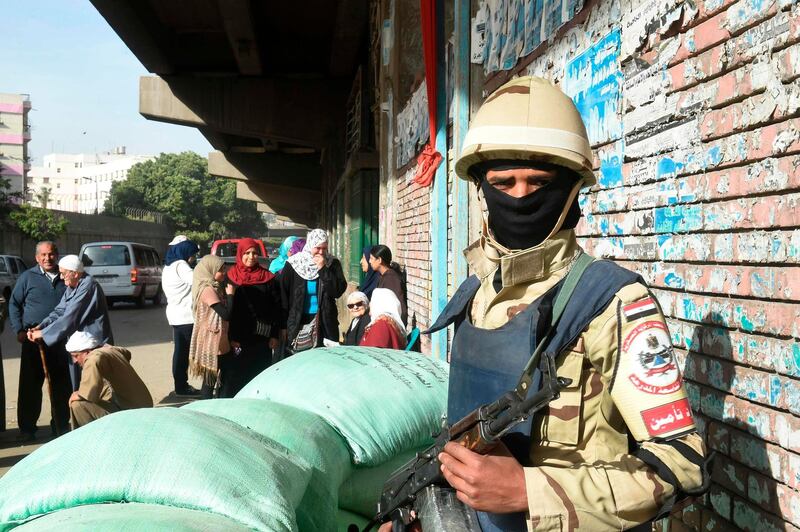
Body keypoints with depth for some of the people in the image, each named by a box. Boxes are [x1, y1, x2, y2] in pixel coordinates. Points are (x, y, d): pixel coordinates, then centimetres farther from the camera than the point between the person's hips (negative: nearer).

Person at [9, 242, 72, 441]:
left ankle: (61, 425, 20)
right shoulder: (28, 277, 2)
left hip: (60, 340, 2)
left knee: (61, 384, 8)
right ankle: (27, 428, 12)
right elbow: (14, 304, 6)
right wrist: (19, 330, -3)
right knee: (30, 385, 2)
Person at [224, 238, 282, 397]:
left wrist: (274, 336, -3)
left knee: (259, 373, 3)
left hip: (261, 337, 1)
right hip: (238, 337, -1)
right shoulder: (231, 277, 1)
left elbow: (277, 308, 3)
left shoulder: (268, 278, 3)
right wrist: (231, 337, -7)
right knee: (235, 373, -3)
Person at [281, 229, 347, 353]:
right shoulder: (293, 264, -2)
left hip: (325, 324, 1)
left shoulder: (333, 264, 1)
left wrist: (323, 268, -15)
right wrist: (285, 325, -1)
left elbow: (339, 290, -9)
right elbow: (283, 295, 1)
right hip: (297, 323, -1)